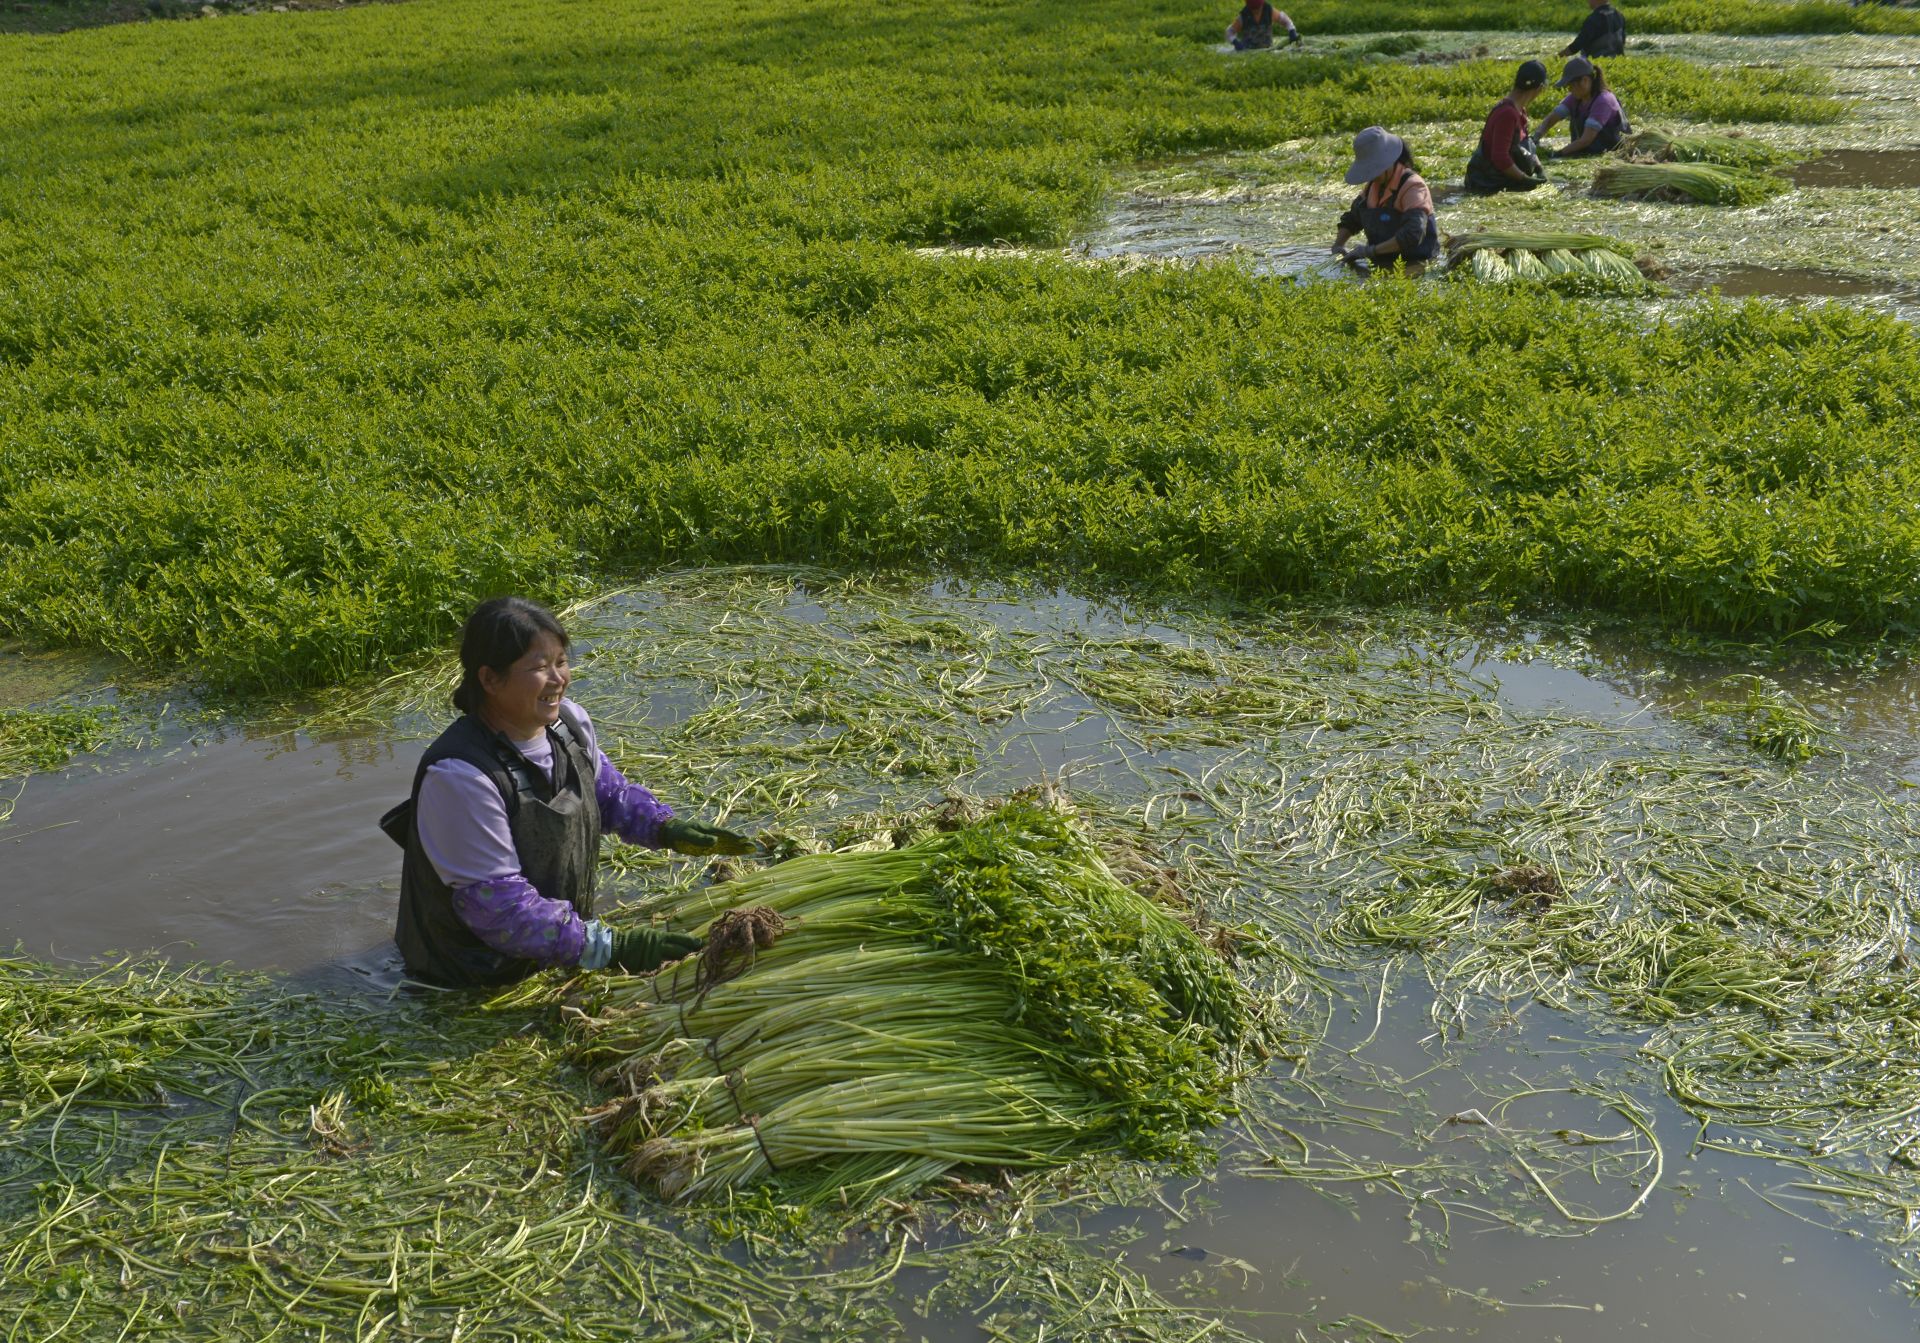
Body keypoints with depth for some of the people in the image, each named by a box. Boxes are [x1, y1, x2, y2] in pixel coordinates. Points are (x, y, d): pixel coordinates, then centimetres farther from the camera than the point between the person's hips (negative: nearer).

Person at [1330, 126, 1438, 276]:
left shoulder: (1412, 187, -14)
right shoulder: (1373, 186, 12)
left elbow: (1412, 235, -26)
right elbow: (1350, 219, 27)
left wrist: (1370, 250, -24)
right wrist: (1338, 245, 7)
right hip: (1382, 266, 8)